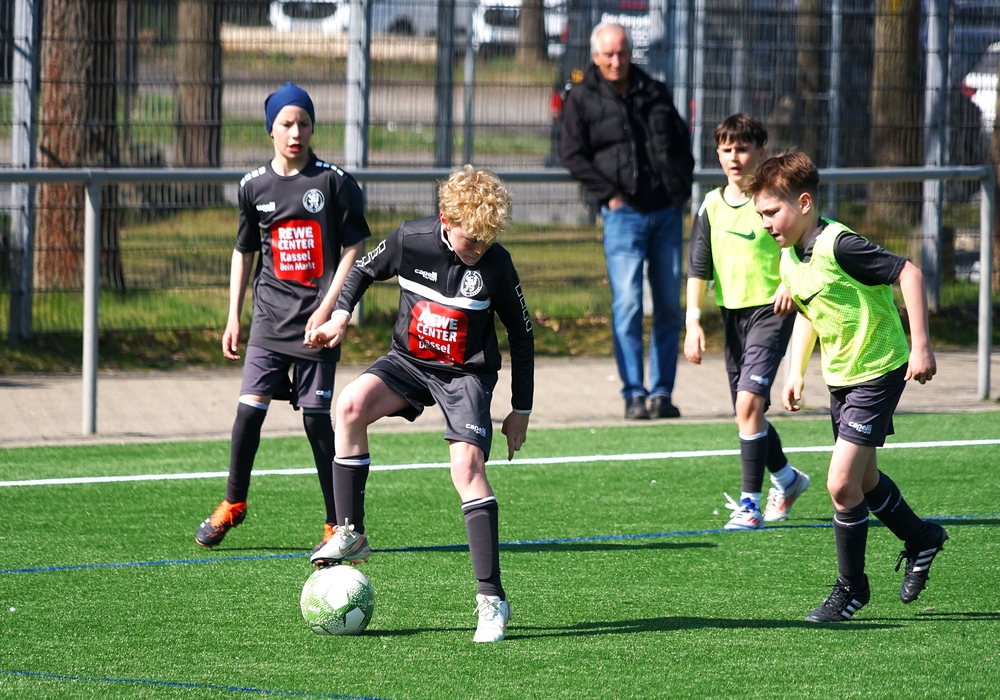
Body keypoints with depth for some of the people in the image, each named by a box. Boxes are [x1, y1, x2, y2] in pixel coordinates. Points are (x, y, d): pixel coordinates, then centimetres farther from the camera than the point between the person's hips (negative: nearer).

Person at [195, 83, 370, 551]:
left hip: (316, 322, -3)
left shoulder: (334, 182, -3)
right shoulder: (254, 186, 7)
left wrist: (328, 309, -11)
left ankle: (339, 521, 6)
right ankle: (233, 504, 16)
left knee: (316, 416, -3)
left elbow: (354, 249, -3)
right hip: (270, 318, 3)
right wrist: (233, 318, 15)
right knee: (249, 407, -4)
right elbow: (244, 252, 19)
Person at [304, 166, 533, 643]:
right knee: (351, 405, -25)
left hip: (466, 374, -2)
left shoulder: (496, 264, -15)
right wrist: (341, 316, -7)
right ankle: (350, 534, -13)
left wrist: (521, 410, 0)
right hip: (408, 361, 2)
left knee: (467, 465, -21)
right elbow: (364, 270, 10)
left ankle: (491, 598, -19)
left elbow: (521, 336, -2)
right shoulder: (411, 240, -13)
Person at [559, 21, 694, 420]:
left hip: (666, 211, 4)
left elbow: (682, 141, 22)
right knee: (627, 305, -12)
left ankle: (661, 393, 9)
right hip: (623, 213, -4)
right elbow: (572, 155, -2)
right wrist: (608, 193, -9)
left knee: (669, 306, 4)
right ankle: (634, 394, -8)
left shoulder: (655, 93, 14)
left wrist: (681, 184, 9)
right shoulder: (581, 100, 3)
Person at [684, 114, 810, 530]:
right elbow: (698, 267, 8)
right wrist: (693, 322, 0)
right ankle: (787, 479, 38)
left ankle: (750, 504, -15)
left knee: (748, 401, -18)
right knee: (746, 411, 13)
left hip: (771, 312, -6)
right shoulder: (712, 205, 6)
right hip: (732, 313, 6)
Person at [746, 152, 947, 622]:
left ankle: (852, 587, 4)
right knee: (862, 480, 19)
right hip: (840, 377, 9)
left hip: (878, 372, -9)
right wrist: (796, 372, 12)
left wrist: (921, 346, -24)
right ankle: (920, 540, 43)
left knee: (842, 483, -12)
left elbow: (909, 274, -23)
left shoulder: (838, 246, -24)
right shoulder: (788, 260, 2)